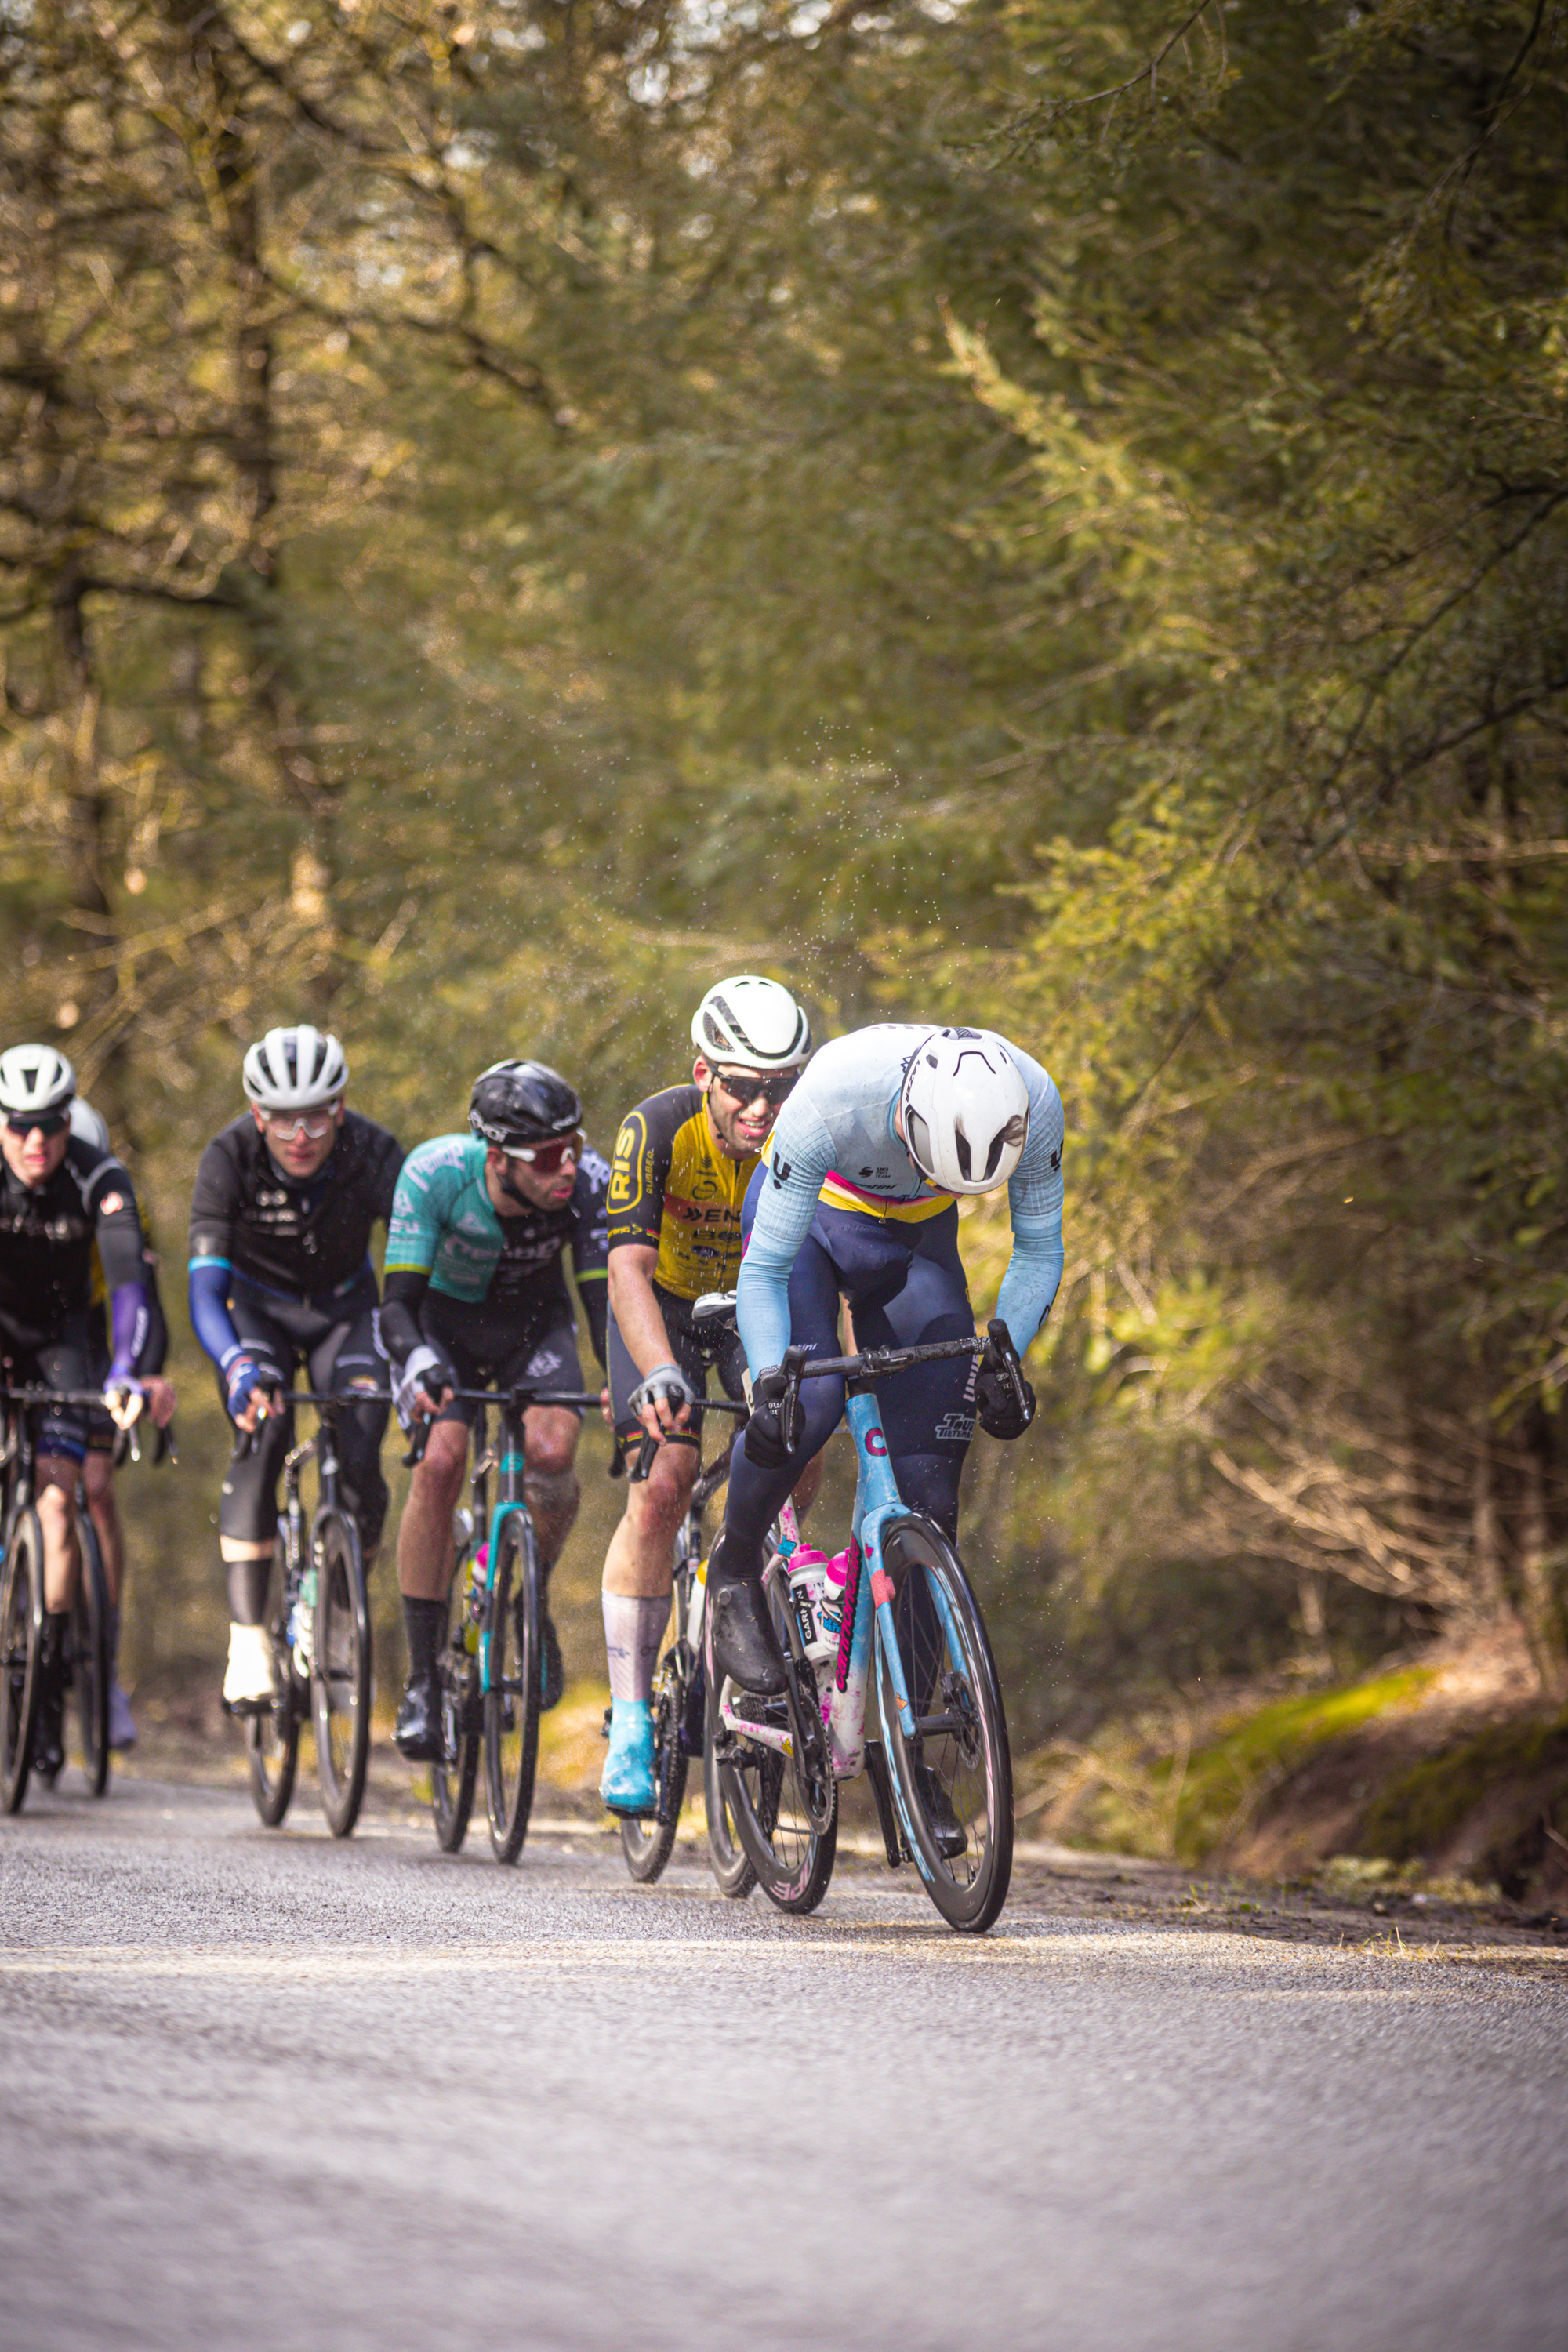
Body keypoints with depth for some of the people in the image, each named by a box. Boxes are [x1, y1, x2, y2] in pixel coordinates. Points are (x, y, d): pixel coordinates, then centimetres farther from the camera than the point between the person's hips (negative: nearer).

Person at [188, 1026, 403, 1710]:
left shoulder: (374, 1154, -28)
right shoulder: (229, 1158, -29)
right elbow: (205, 1290, -34)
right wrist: (237, 1367, -53)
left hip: (344, 1310, 1)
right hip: (257, 1308, -1)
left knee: (360, 1455, -17)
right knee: (261, 1435, -26)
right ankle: (247, 1637, -25)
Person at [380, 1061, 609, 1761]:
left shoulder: (589, 1183, -28)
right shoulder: (434, 1174, -32)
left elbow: (603, 1296, -26)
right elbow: (400, 1303, -31)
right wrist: (418, 1363, -53)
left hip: (534, 1322, 1)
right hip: (446, 1317, -1)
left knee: (551, 1451, -27)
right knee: (440, 1461, -26)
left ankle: (532, 1599, 3)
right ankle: (422, 1675, -14)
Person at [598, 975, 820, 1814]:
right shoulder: (658, 1130, -31)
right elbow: (629, 1267, -38)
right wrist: (660, 1374, -54)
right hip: (667, 1303, -2)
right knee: (661, 1489, -19)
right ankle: (630, 1724, -14)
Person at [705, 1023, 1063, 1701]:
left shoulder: (1034, 1104, -32)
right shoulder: (831, 1099, -41)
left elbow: (1039, 1252, -14)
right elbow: (764, 1271, -32)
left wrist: (1005, 1357, -30)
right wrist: (769, 1384, -45)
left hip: (914, 1239, 3)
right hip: (806, 1217, -3)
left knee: (930, 1486, -8)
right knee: (808, 1402, -29)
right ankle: (734, 1569, 0)